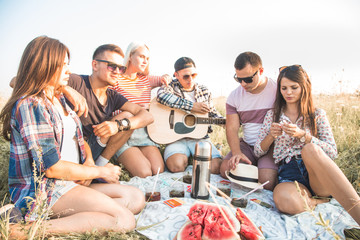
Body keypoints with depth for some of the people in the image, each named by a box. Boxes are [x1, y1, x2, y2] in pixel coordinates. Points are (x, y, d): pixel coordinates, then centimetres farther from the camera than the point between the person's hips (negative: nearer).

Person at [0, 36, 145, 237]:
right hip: (43, 190, -9)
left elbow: (80, 140, 18)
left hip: (73, 182, 9)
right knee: (125, 220, -19)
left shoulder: (60, 99, 14)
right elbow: (52, 167, -21)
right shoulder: (30, 105, -16)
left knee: (136, 198, -4)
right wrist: (101, 172, -10)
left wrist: (89, 162, -5)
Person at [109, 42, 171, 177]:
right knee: (144, 173, -20)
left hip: (144, 132, 5)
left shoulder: (146, 79, 15)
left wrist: (165, 77, 7)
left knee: (159, 170, -14)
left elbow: (166, 80, 30)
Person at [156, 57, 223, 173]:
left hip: (200, 136, 3)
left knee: (216, 167, -20)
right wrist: (191, 106, -23)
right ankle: (186, 159, 2)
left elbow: (212, 113, 24)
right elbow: (162, 95, -25)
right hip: (176, 137, -3)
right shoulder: (172, 86, -1)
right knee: (176, 165, -32)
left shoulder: (204, 91, 13)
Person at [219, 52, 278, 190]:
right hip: (247, 145, 4)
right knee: (225, 169, -19)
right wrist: (237, 152, -18)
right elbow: (232, 128, -1)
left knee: (267, 180, -26)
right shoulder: (234, 96, 3)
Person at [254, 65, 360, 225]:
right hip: (289, 173, 0)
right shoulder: (272, 115, 13)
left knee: (310, 149, -37)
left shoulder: (317, 115, 11)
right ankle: (319, 201, -11)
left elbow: (332, 152, 0)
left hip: (317, 171, 0)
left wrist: (303, 135, -15)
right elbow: (258, 151, 12)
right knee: (284, 200, -38)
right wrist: (271, 136, -9)